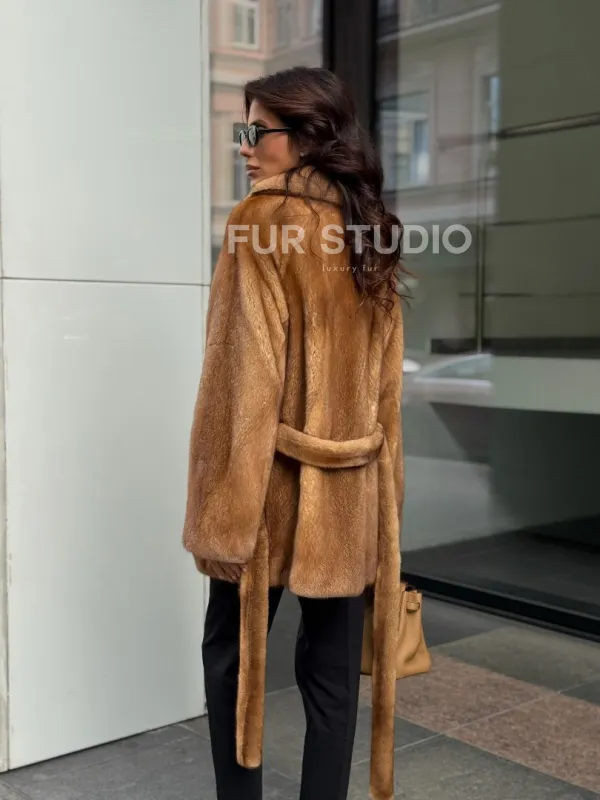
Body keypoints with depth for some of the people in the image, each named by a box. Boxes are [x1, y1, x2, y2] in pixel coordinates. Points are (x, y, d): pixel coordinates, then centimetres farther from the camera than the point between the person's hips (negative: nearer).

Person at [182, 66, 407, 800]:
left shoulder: (260, 221, -11)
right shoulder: (374, 231, 8)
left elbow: (247, 374, -17)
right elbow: (386, 379, 10)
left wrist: (226, 509, -15)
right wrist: (383, 487, 16)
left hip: (278, 479, -5)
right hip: (353, 484, 5)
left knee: (231, 651, 13)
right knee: (334, 666, 11)